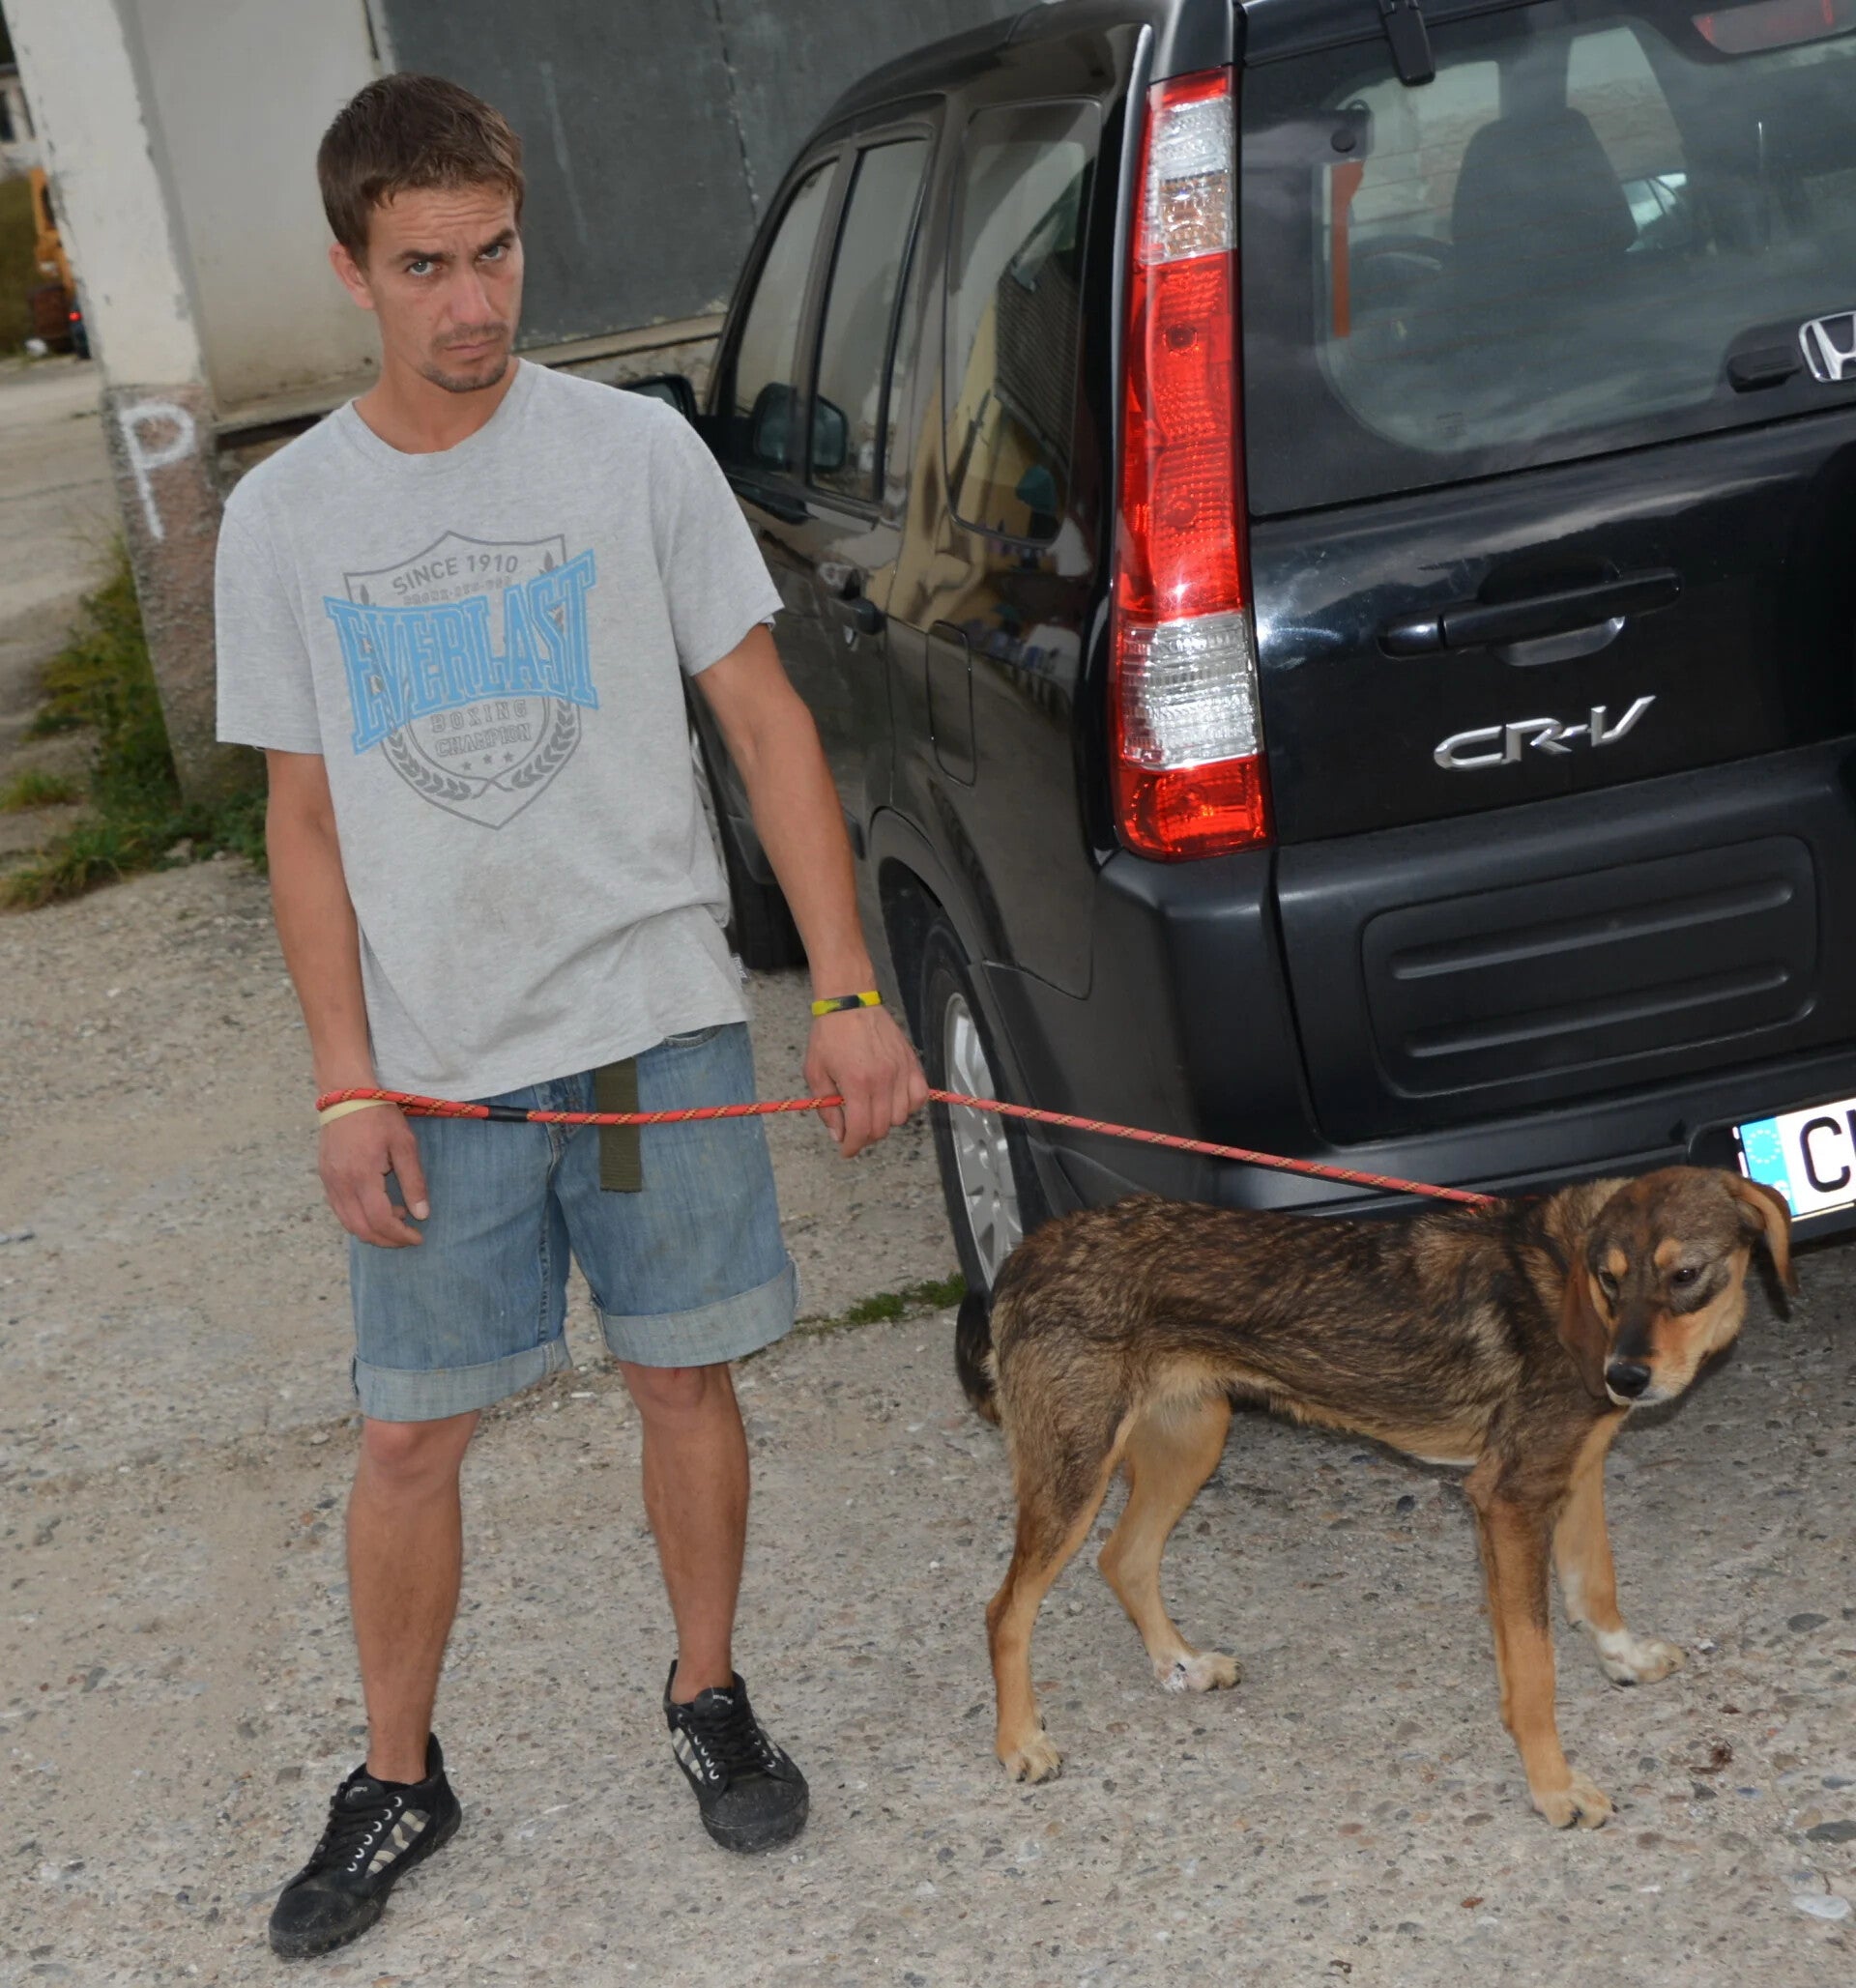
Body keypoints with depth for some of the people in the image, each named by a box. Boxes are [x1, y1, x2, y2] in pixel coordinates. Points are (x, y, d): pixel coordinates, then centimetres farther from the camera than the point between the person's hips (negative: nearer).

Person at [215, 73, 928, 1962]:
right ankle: (397, 1780, 26)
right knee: (409, 1437, 7)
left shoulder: (636, 453, -3)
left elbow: (766, 725, 0)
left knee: (683, 1377, 9)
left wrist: (848, 993, -6)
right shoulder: (283, 517, 1)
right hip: (435, 1062, 1)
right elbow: (306, 820, 5)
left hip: (656, 1016, -1)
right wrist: (346, 1086, -1)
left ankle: (708, 1697, 32)